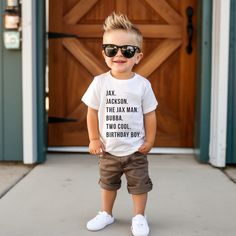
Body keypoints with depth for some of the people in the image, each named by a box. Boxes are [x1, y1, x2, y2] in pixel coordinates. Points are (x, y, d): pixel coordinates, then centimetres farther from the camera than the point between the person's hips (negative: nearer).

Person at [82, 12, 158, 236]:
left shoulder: (142, 84, -11)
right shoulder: (100, 82, -10)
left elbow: (149, 114, -3)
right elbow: (92, 112, -3)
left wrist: (149, 141, -3)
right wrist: (94, 139, -4)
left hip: (136, 149, -1)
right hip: (108, 150, 1)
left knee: (139, 184, 9)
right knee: (108, 183, 19)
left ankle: (139, 217, 29)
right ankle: (106, 213, 39)